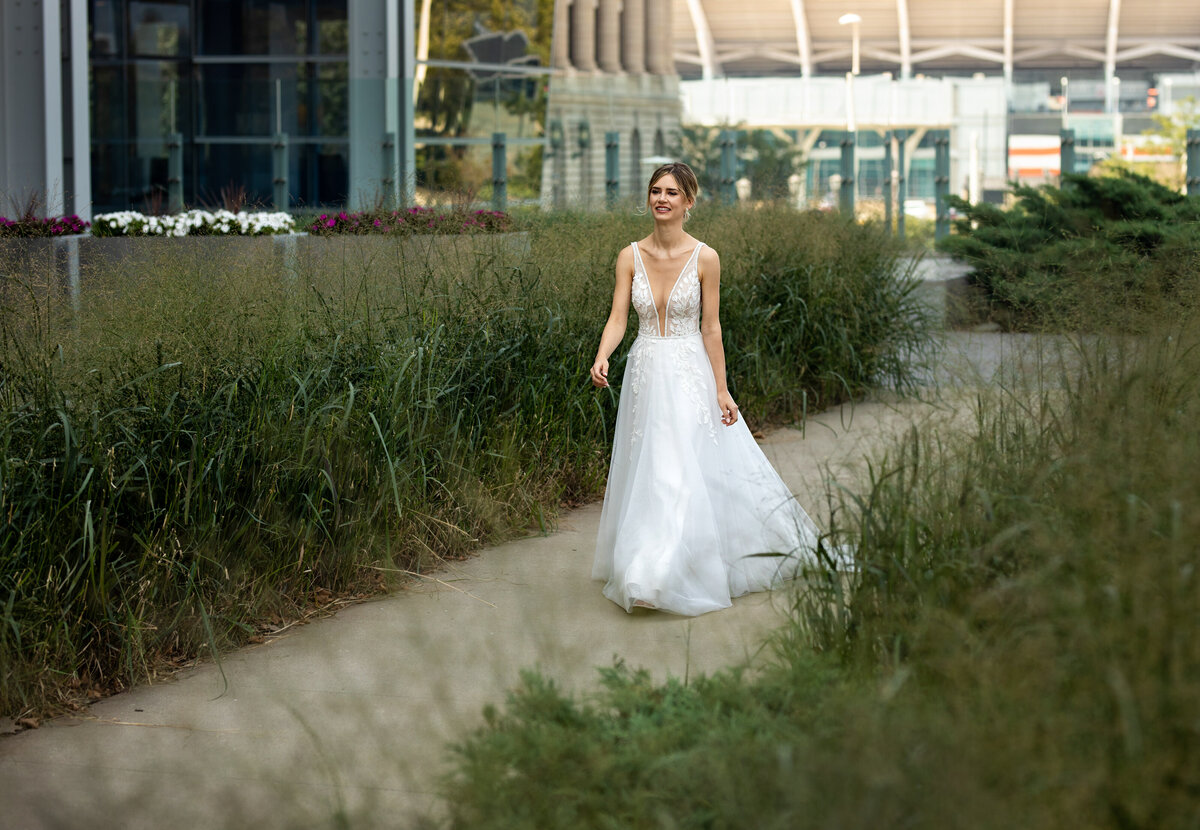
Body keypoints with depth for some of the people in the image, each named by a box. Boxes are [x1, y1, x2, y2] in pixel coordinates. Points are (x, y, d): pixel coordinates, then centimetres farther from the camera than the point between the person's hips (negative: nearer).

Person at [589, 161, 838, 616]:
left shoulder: (705, 258, -6)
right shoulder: (630, 257, 0)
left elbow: (711, 328, -3)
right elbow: (617, 318, -4)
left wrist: (722, 390, -5)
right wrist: (602, 357, -24)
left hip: (689, 375, -3)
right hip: (645, 373, 3)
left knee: (683, 471, -10)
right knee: (647, 472, 8)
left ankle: (662, 578, -7)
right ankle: (640, 570, 19)